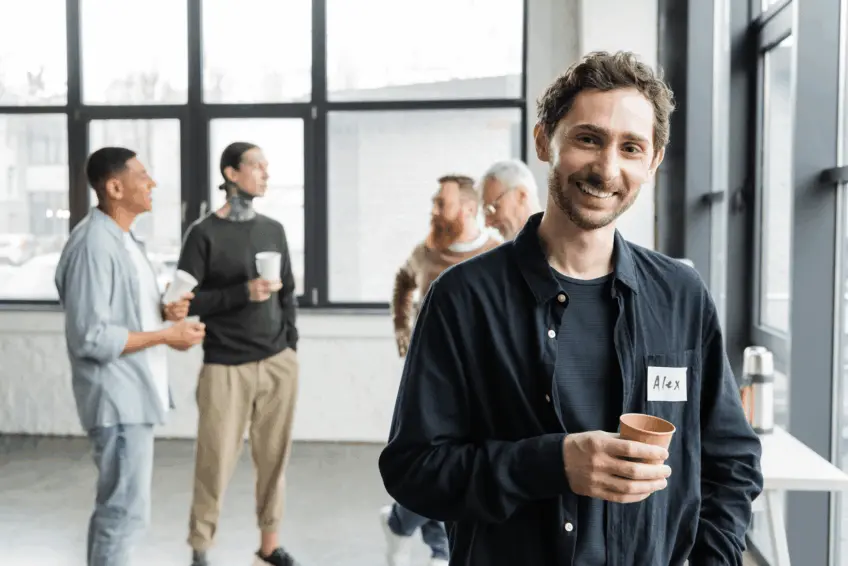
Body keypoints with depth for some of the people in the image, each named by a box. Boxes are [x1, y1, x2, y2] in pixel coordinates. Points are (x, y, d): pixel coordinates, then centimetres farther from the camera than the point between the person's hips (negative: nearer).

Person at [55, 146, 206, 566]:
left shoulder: (123, 238, 12)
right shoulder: (93, 245, -19)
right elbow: (91, 338, -23)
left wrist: (165, 312, 2)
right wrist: (167, 334, -17)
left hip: (133, 393, 10)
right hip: (118, 398, -10)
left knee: (115, 505, 18)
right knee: (127, 511, -2)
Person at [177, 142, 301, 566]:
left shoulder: (274, 230, 11)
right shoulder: (204, 234, -3)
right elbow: (185, 301, -7)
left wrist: (290, 347, 10)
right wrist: (243, 293, -17)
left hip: (278, 365, 4)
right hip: (226, 368, -4)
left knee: (273, 457, 8)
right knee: (216, 461, -1)